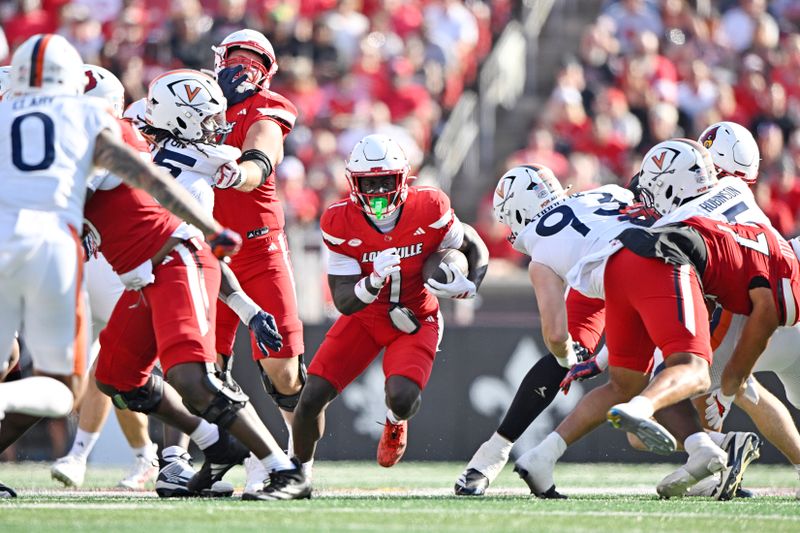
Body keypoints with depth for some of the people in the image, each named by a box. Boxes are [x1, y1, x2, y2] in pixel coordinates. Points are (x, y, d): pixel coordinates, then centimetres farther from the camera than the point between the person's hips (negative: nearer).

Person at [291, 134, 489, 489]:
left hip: (415, 319, -1)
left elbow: (476, 249, -1)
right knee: (313, 396, -9)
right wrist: (373, 283, -42)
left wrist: (468, 286, -22)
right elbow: (343, 302, -20)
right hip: (364, 317, 1)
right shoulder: (340, 224, -18)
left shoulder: (428, 210, -19)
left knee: (402, 397, -27)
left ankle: (396, 421, 14)